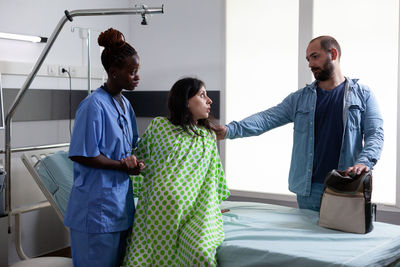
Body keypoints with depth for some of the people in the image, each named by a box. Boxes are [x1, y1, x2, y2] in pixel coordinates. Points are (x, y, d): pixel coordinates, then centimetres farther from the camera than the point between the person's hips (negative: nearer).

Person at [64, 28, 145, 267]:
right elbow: (81, 155, -19)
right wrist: (121, 165, -15)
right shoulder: (94, 106, -17)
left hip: (121, 200, 9)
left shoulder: (125, 104, 11)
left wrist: (134, 161, 0)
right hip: (97, 205, -9)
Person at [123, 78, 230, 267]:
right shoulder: (159, 126, 6)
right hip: (158, 206, 0)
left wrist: (215, 206, 25)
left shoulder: (209, 136, 15)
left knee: (200, 252, -24)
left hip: (195, 208, 1)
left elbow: (214, 174, 23)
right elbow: (140, 157, 18)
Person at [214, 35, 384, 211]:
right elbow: (268, 118, 1)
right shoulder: (300, 98, 11)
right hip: (309, 189, 2)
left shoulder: (362, 95, 6)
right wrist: (230, 130, -14)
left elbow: (375, 134, 0)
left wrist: (364, 162, -21)